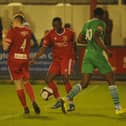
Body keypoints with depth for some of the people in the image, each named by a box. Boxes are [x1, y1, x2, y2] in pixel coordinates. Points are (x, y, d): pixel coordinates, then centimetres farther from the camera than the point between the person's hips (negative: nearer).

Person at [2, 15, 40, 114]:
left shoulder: (12, 31, -11)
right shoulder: (28, 31, 4)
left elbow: (5, 47, -12)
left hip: (14, 59, -4)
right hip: (25, 59, 4)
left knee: (18, 84, 3)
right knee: (26, 82, 15)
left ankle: (25, 107, 2)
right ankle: (33, 101, -8)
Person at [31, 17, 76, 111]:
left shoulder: (70, 33, -7)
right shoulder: (50, 35, -4)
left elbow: (73, 44, 11)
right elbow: (44, 48, 0)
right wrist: (35, 58, -10)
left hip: (67, 59, -4)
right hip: (56, 60, 4)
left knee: (65, 78, -18)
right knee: (49, 79, -4)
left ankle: (71, 103, -10)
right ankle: (59, 100, 10)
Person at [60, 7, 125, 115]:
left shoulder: (87, 24, 16)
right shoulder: (101, 23, -7)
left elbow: (80, 39, 21)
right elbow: (96, 36, -23)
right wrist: (106, 49, -18)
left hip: (88, 54, 7)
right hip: (97, 54, -7)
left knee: (84, 83, 4)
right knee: (111, 80, 4)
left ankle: (66, 99, -15)